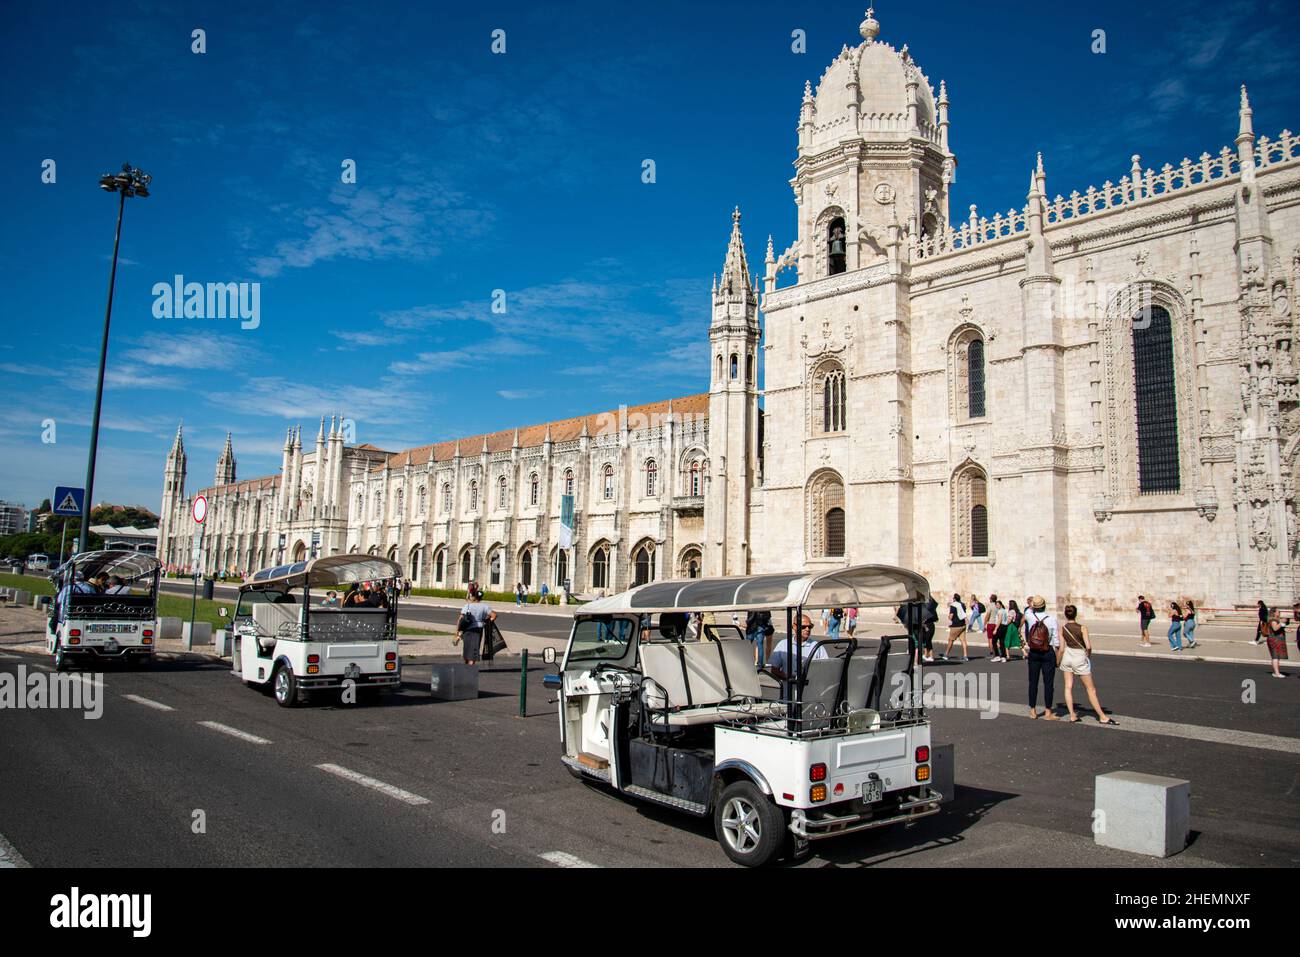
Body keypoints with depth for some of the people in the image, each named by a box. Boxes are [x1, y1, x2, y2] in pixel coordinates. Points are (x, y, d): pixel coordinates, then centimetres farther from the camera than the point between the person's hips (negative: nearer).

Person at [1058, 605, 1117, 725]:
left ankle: (1072, 716, 11)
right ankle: (1102, 717, 15)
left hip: (1067, 657, 3)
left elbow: (1061, 649, -6)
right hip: (1080, 658, -3)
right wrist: (1088, 657, 2)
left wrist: (1057, 663, 5)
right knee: (1091, 689, 7)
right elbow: (1088, 647, -18)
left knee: (1068, 687, 11)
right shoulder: (1082, 628, -13)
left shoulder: (1062, 629, -6)